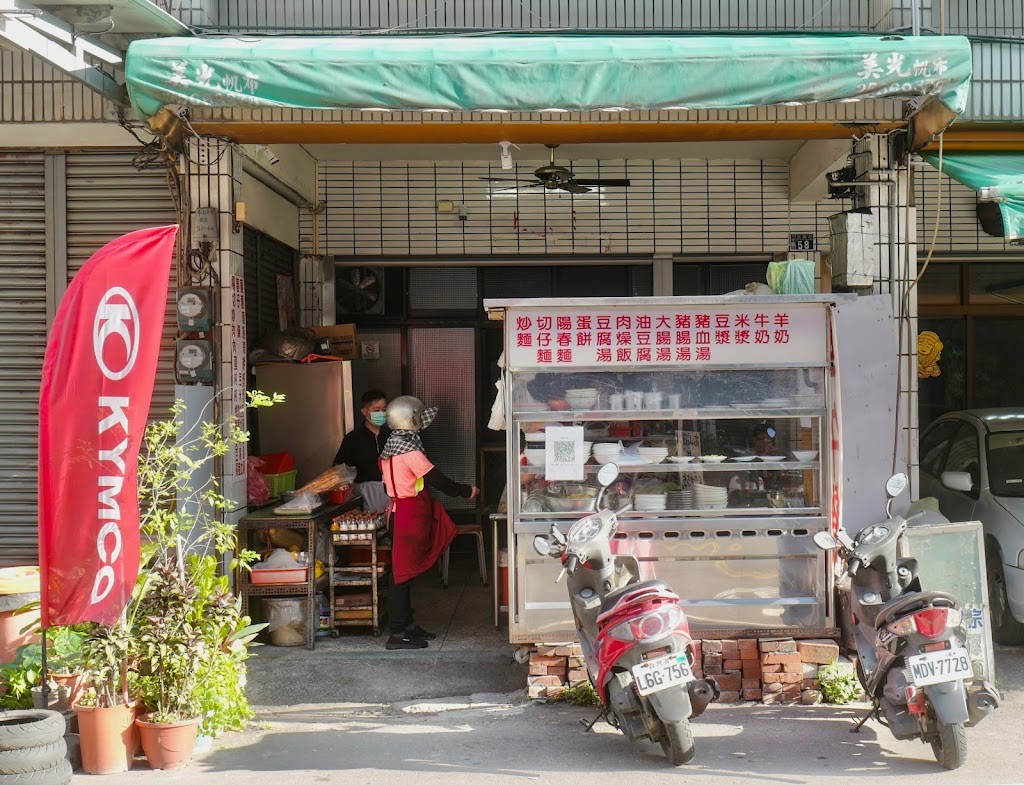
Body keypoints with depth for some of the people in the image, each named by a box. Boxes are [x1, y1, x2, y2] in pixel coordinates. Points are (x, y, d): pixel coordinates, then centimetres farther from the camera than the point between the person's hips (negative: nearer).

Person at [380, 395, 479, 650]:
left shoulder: (391, 446, 11)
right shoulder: (409, 450, -18)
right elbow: (438, 481, -18)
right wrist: (467, 491, -6)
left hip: (400, 510, 10)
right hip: (409, 514, -10)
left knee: (405, 570, 15)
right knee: (402, 570, -6)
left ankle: (406, 624, 24)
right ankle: (397, 633, -2)